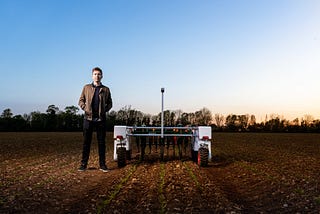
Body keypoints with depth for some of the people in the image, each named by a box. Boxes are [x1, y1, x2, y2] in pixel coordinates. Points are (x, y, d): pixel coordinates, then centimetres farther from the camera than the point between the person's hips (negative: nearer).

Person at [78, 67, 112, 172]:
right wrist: (85, 108, -5)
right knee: (86, 142, 4)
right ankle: (83, 164, 11)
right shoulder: (86, 87, 10)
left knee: (101, 142, 4)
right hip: (88, 118, 0)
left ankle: (102, 164, 11)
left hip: (101, 119, 0)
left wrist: (104, 110, -3)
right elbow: (81, 100, 13)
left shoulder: (106, 89, 9)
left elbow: (109, 103, 13)